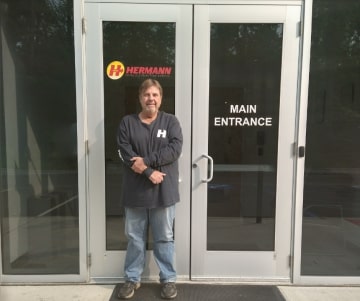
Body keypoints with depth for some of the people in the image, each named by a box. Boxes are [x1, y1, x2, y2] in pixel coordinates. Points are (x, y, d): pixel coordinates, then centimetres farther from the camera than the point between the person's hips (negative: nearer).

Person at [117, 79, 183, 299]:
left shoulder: (171, 121, 2)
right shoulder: (127, 123, 3)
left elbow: (175, 149, -11)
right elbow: (125, 153, -8)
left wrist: (146, 161, -18)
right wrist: (149, 172, -18)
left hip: (164, 191, -1)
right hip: (135, 191, 1)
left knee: (165, 238, 12)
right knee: (135, 238, 14)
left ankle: (169, 279, 29)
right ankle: (132, 279, 33)